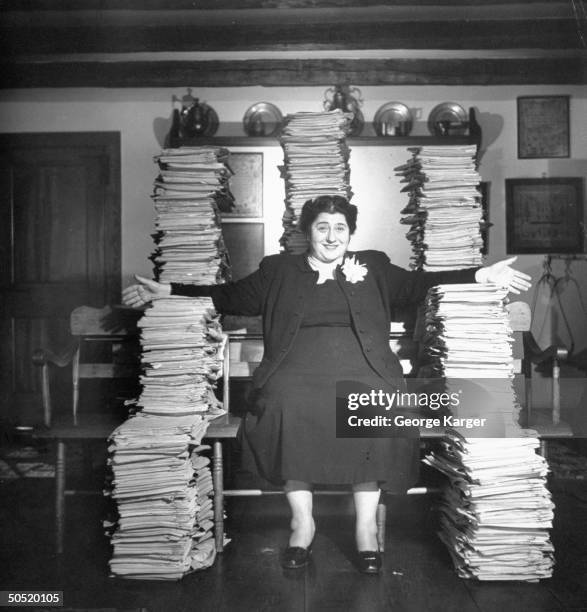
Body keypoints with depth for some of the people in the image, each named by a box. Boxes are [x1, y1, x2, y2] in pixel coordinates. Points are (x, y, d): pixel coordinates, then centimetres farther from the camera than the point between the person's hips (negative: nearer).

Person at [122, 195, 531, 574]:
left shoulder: (374, 267, 21)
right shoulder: (278, 271, 20)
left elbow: (419, 285, 15)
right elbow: (230, 296, 17)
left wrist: (482, 276, 4)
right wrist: (167, 291, 9)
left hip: (361, 370, 0)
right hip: (296, 370, 0)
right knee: (286, 405, -32)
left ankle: (367, 525, -15)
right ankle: (302, 521, -14)